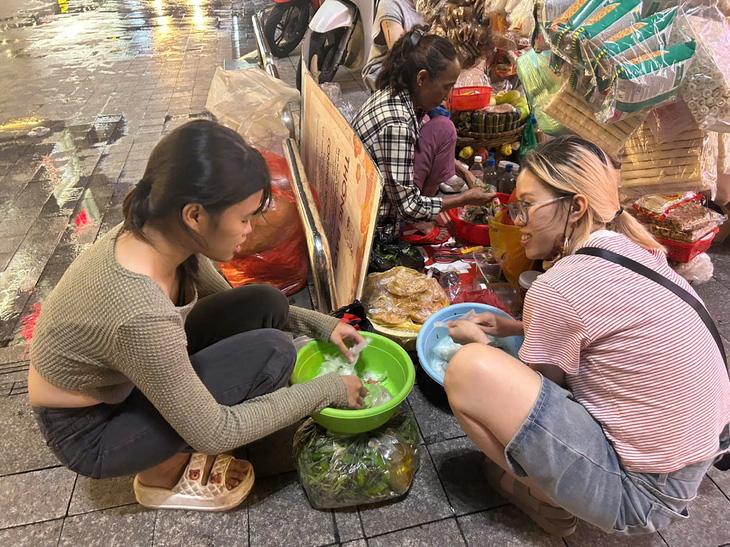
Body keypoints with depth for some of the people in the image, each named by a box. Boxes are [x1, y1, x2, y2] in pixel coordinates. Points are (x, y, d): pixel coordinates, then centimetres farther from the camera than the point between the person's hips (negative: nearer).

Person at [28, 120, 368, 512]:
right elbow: (212, 433, -26)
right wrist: (328, 389, -19)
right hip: (88, 432, -7)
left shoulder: (158, 232, -16)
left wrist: (320, 325, -3)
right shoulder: (140, 313, -39)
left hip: (119, 377, 7)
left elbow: (225, 300, 4)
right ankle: (162, 473, 1)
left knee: (267, 305, -7)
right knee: (272, 352, -21)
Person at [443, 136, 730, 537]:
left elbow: (535, 391, -6)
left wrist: (478, 342, 8)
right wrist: (514, 327, 12)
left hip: (641, 494, -9)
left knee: (468, 369, -20)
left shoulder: (558, 288, -23)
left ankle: (546, 498, 2)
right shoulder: (635, 249, 2)